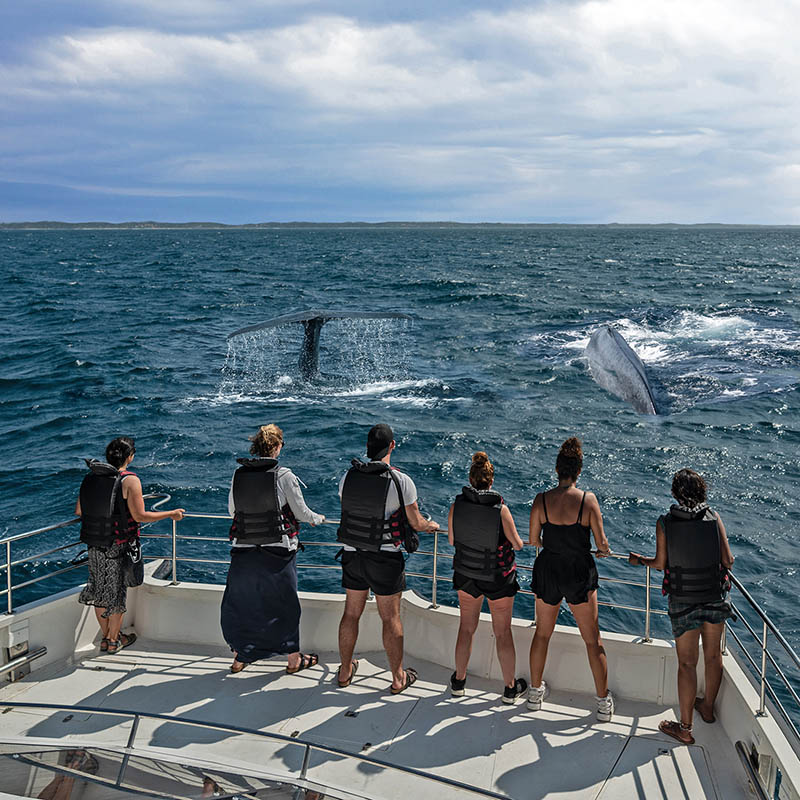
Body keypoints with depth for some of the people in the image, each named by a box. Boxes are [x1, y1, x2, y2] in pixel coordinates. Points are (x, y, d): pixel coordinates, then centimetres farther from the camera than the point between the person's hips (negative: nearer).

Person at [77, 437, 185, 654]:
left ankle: (106, 636, 30)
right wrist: (171, 514, -7)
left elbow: (78, 511, 7)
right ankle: (113, 640, 22)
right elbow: (140, 516, -17)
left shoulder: (91, 477, 0)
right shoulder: (129, 480, -16)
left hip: (95, 546, 5)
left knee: (99, 588, 17)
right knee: (116, 591, 10)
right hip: (119, 546, -5)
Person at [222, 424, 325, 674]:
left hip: (243, 550, 3)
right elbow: (301, 512, -5)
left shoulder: (238, 475, -1)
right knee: (285, 604, 11)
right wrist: (317, 519, 17)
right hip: (278, 550, -3)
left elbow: (232, 511, 10)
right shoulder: (284, 475, -13)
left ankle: (239, 657, 27)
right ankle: (293, 659, 23)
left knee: (240, 602, 17)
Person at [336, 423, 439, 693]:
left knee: (351, 613, 16)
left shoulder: (348, 477, -4)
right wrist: (431, 526, 17)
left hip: (353, 555, 4)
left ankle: (345, 671, 31)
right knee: (391, 618, 8)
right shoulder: (401, 481, -15)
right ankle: (398, 678, 21)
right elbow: (416, 523, -6)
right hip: (385, 559, -4)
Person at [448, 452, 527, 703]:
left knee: (466, 628, 20)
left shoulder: (456, 506, -14)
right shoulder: (500, 509, -22)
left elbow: (452, 540, 0)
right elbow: (517, 545, -12)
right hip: (498, 578, -3)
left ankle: (458, 682, 33)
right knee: (503, 632, 13)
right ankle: (510, 688, 26)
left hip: (466, 575, 3)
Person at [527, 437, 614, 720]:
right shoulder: (588, 500, -15)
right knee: (593, 640, 13)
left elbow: (533, 540, 0)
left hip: (548, 571, 2)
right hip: (580, 574, -2)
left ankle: (535, 692, 34)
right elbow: (602, 544, -13)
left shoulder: (541, 500, -10)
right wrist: (604, 550, 10)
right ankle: (604, 703, 22)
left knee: (542, 633, 21)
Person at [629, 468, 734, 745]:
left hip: (683, 601, -2)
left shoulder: (665, 522, -11)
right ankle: (707, 707, 40)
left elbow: (660, 563, -6)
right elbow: (728, 560, -5)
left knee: (687, 663, 5)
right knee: (713, 655, 20)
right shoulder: (714, 518, -7)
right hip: (716, 597, 2)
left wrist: (639, 560, 14)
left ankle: (685, 727, 13)